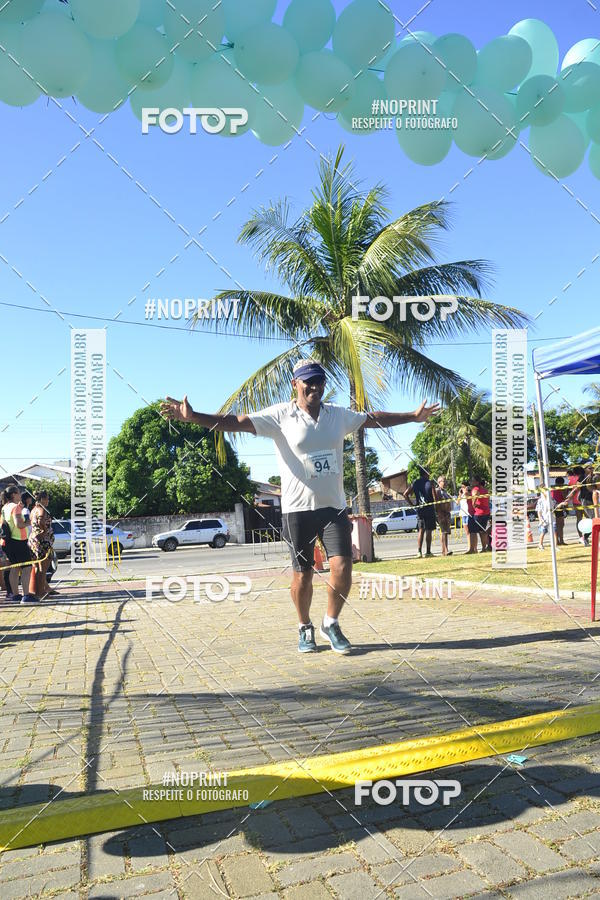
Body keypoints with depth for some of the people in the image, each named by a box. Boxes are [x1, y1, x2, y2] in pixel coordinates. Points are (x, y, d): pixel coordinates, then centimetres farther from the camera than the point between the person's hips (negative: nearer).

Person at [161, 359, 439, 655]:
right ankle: (305, 628, 29)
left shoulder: (339, 415, 8)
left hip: (334, 506, 3)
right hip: (298, 508, -3)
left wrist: (414, 416, 23)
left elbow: (375, 419, 20)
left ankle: (331, 623, 17)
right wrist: (192, 417, -24)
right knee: (302, 574, 4)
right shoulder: (280, 415, -5)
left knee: (342, 567, -8)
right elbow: (236, 422, -13)